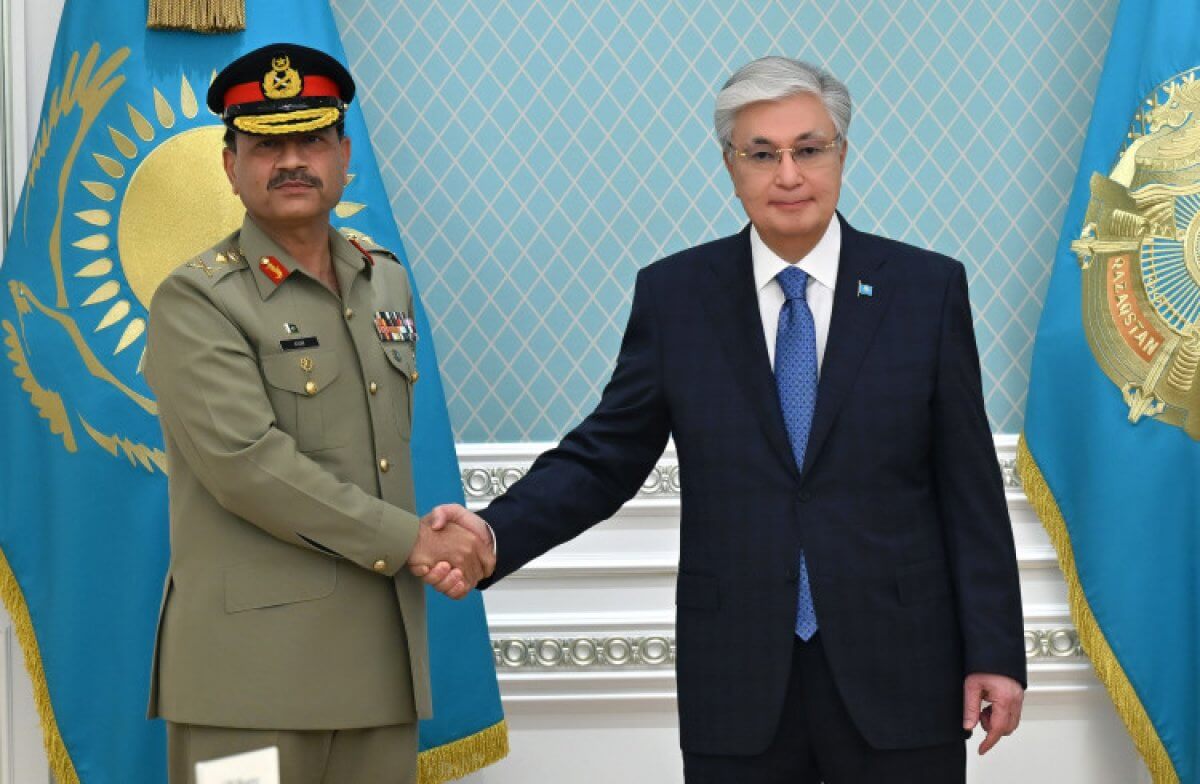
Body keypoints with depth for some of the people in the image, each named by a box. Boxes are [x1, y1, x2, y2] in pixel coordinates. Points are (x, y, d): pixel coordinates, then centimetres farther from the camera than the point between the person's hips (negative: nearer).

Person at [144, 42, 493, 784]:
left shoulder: (386, 281, 16)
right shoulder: (195, 301, -6)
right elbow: (245, 462, -16)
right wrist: (412, 540, -13)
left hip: (383, 658, 6)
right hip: (253, 663, -6)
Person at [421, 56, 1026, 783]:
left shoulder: (928, 288, 0)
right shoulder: (674, 294, 3)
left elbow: (970, 487, 0)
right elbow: (604, 458, 3)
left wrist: (995, 652, -2)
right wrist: (493, 534, -14)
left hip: (896, 671, 0)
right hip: (737, 680, 1)